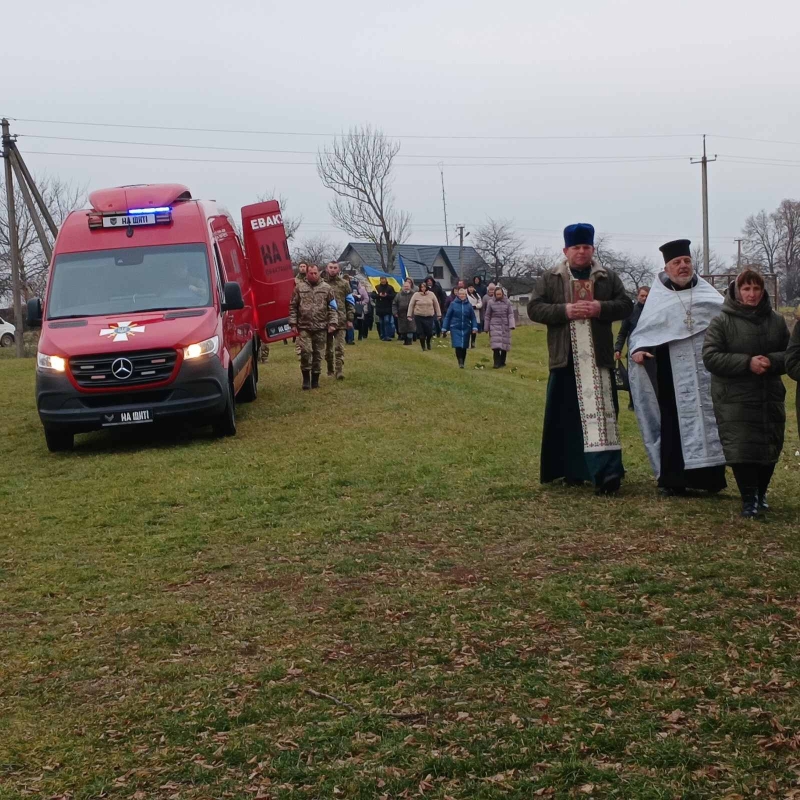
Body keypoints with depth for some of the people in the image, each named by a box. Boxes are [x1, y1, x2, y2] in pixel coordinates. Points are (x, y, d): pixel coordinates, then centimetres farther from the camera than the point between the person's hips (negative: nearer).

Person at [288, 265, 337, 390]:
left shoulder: (326, 288, 4)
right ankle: (306, 378, 3)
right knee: (305, 352, -11)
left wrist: (332, 323, -5)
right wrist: (293, 323, -2)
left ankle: (315, 379, 18)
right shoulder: (299, 288, 3)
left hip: (321, 327, 1)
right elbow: (293, 307, 4)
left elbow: (332, 308, 4)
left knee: (318, 354, 6)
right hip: (304, 327, -1)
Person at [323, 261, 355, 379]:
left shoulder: (344, 284, 5)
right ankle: (330, 370, 21)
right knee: (328, 348, 10)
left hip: (340, 320, -1)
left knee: (339, 347, -8)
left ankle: (339, 371, -9)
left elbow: (350, 302, 7)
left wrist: (350, 319, 1)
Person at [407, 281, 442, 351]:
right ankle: (423, 346, 17)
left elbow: (436, 305, 7)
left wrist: (439, 314, 7)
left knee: (429, 332, -2)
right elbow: (411, 305, 2)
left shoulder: (431, 294, 0)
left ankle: (428, 342, 28)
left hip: (429, 316, 0)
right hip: (419, 316, 0)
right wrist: (409, 315, -1)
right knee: (421, 332, 0)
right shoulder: (416, 295, -2)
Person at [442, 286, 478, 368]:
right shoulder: (453, 304, -2)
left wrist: (474, 327, -7)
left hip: (466, 329, 2)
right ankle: (460, 363, -6)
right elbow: (447, 317, 2)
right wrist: (444, 328, 0)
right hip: (456, 328, -2)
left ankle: (462, 363, 23)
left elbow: (473, 317, 5)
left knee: (464, 347, 8)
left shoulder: (468, 305, 2)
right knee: (458, 346, -13)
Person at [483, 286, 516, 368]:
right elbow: (487, 316, 9)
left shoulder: (508, 302, 3)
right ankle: (497, 363, -13)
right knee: (496, 345, -12)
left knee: (504, 345, 5)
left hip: (505, 326, 1)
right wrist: (486, 328, 9)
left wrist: (512, 325, -13)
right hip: (495, 326, -1)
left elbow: (511, 314, -1)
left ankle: (502, 362, 17)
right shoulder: (491, 303, 4)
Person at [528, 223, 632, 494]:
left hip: (598, 357, 0)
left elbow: (626, 305, 5)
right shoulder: (549, 279, 6)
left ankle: (606, 471, -13)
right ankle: (572, 470, 20)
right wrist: (564, 311, -15)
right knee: (567, 417, 7)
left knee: (601, 411, -7)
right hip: (566, 359, 0)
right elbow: (534, 308, -1)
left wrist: (601, 308, -14)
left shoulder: (609, 278, 9)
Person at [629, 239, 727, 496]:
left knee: (709, 419, 4)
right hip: (674, 373, -2)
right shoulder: (658, 298, 8)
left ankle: (711, 476, 12)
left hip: (708, 369, 2)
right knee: (674, 423, -1)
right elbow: (642, 332, 5)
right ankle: (672, 480, 3)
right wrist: (638, 350, -14)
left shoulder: (707, 292, 12)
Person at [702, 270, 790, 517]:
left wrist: (772, 361, -15)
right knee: (741, 450, -8)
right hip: (734, 400, -4)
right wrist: (747, 362, -20)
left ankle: (761, 494, 27)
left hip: (770, 399, 4)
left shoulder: (776, 321, 7)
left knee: (770, 449, 9)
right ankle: (748, 499, 4)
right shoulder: (722, 322, -4)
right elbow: (710, 357, -11)